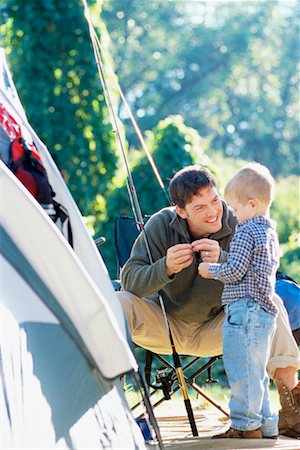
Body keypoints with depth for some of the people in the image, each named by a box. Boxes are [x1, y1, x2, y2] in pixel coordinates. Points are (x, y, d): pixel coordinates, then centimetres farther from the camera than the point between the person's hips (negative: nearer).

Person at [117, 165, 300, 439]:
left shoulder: (237, 226, -17)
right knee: (118, 303, -27)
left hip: (215, 332, 1)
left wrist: (223, 260, -43)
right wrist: (165, 267, -45)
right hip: (166, 328, 0)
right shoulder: (161, 225, -18)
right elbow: (130, 280, -24)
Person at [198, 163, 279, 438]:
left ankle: (245, 425, -8)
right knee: (256, 371, 15)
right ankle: (266, 424, 18)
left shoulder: (246, 231, -12)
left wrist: (210, 270, 0)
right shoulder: (270, 232, 17)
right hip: (265, 311, 10)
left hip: (245, 309, -10)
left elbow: (235, 270, -17)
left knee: (242, 370, -8)